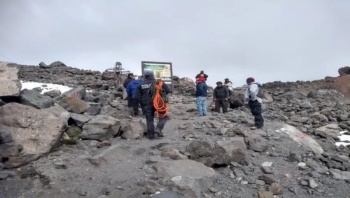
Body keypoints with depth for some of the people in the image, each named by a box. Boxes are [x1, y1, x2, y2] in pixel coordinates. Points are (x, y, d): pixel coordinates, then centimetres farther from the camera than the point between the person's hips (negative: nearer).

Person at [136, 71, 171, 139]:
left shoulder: (141, 85, 6)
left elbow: (137, 96, 1)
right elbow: (168, 90, -5)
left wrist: (142, 104, 7)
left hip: (146, 105, 3)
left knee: (149, 120, 11)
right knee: (164, 117, 12)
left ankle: (151, 135, 12)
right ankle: (158, 129, -6)